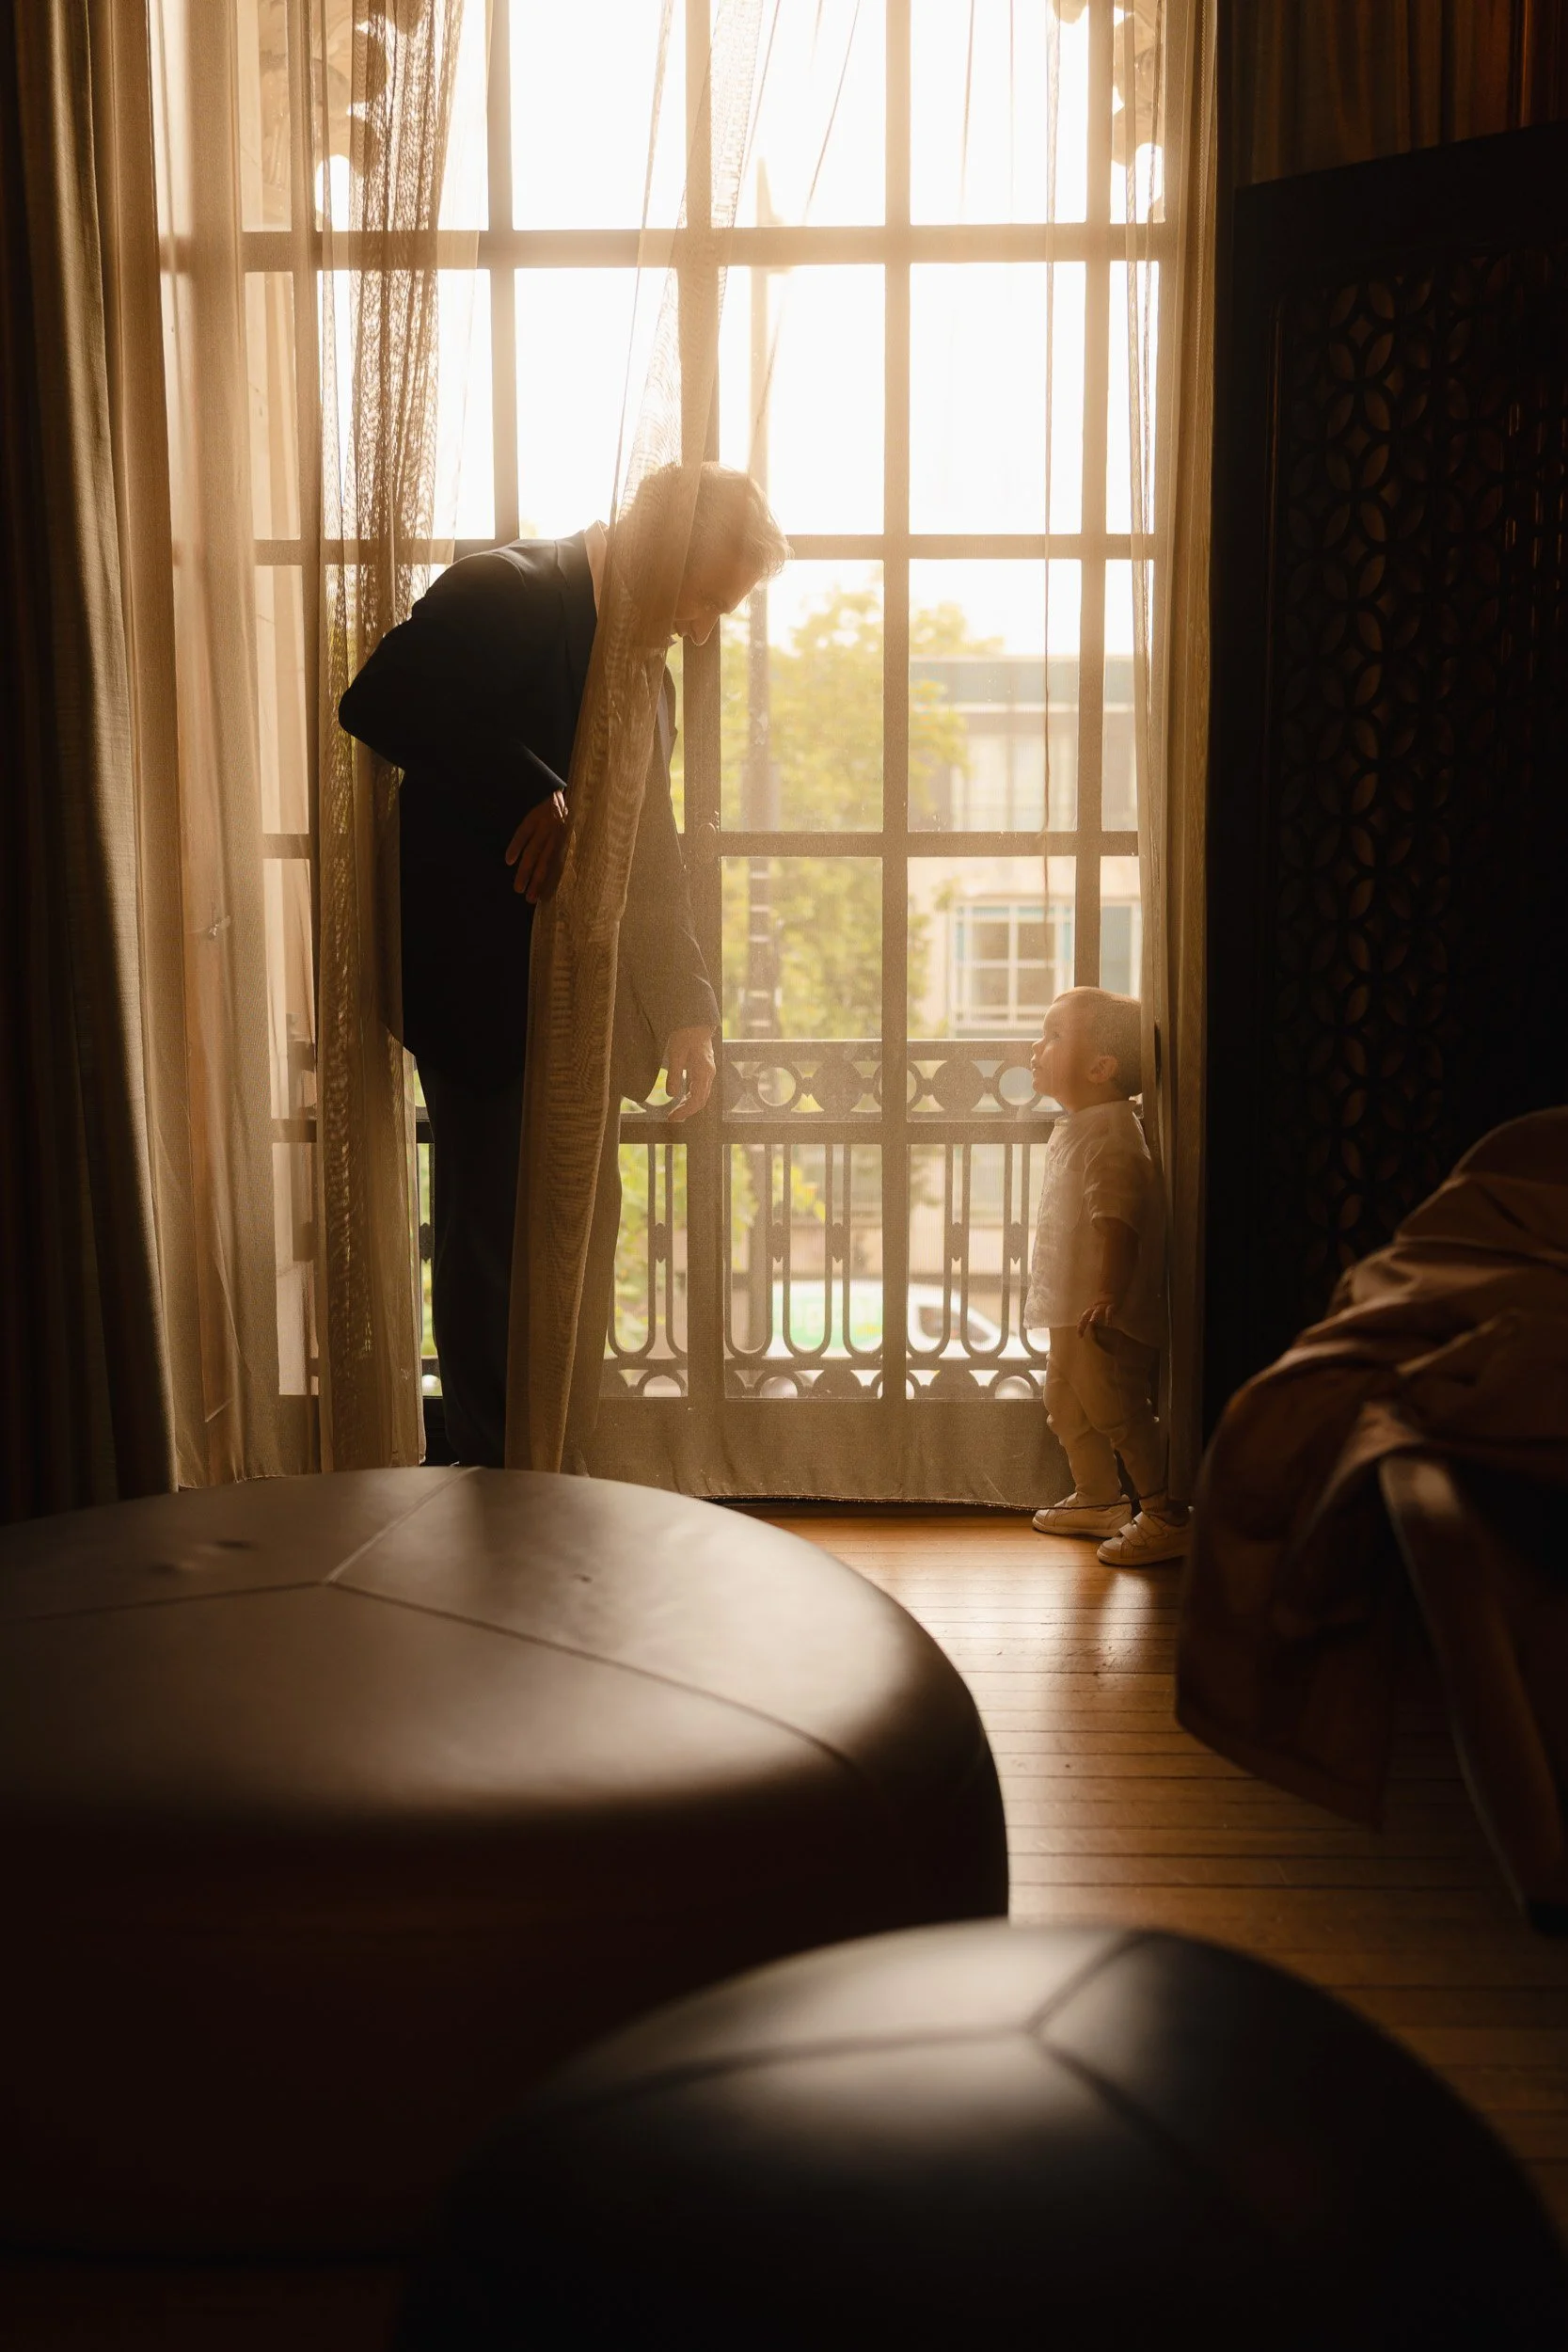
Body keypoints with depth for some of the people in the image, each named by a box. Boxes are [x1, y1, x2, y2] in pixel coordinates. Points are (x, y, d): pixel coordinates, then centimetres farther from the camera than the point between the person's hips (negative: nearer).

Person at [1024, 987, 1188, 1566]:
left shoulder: (1109, 1135, -20)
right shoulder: (1075, 1127, 14)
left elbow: (1115, 1219, -30)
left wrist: (1108, 1295, -38)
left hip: (1106, 1316, -11)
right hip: (1073, 1311, 11)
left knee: (1116, 1410, -9)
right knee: (1065, 1402, 21)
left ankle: (1166, 1517, 1)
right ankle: (1097, 1500, 36)